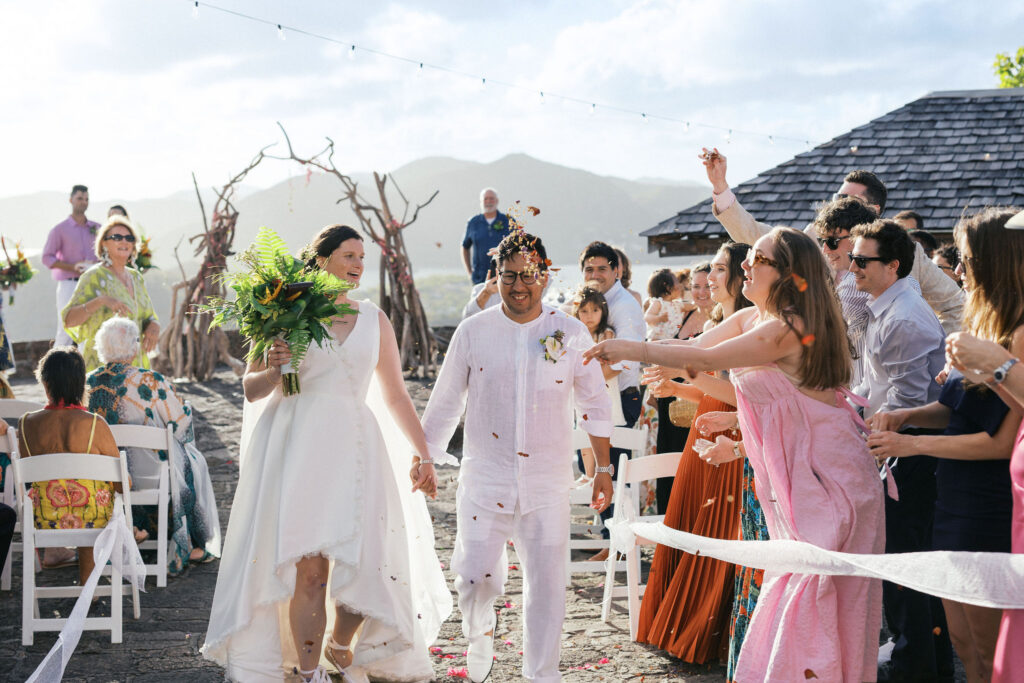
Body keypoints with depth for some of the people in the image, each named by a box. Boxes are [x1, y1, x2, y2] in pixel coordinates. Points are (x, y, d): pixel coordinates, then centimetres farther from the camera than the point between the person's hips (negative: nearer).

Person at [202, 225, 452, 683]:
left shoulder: (374, 320, 12)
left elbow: (395, 395, 16)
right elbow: (251, 390, 8)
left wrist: (422, 454, 12)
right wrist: (272, 370, -14)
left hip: (354, 448, 3)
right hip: (298, 447, -3)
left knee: (367, 565, -4)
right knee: (309, 568, -8)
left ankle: (340, 646, 26)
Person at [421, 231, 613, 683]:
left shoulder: (571, 333, 2)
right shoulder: (473, 332, 1)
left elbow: (594, 404, 10)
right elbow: (445, 404, 9)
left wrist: (603, 468, 10)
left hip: (547, 484, 0)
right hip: (485, 479, 0)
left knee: (546, 581, 1)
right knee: (477, 577, -6)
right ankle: (479, 634, 27)